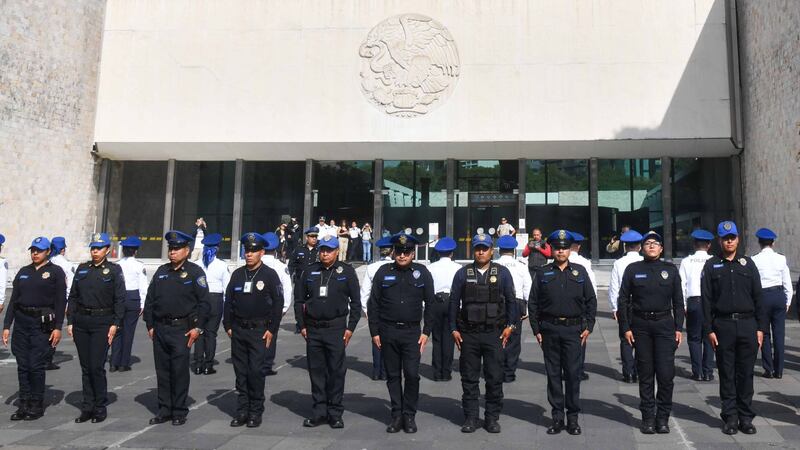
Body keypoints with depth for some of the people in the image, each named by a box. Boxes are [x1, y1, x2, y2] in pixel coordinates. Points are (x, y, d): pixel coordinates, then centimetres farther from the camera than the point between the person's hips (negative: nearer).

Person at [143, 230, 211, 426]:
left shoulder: (195, 272, -4)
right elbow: (150, 299, 14)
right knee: (162, 371, 11)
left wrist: (198, 327, -11)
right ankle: (164, 410, 22)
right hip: (160, 328, 5)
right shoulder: (161, 271, 11)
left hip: (182, 329, -5)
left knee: (179, 372, 0)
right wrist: (150, 325, 9)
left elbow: (204, 302, -7)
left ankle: (179, 412, 12)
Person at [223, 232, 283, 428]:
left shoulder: (270, 274, -4)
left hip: (259, 331, -4)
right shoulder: (237, 274, 9)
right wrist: (228, 326, 8)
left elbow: (278, 303, -6)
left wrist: (271, 330, -9)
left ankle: (256, 412, 10)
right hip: (238, 331, 4)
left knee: (256, 371, -3)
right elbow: (228, 300, 13)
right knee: (240, 372, 9)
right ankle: (242, 411, 19)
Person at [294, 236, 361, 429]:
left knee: (337, 371, 2)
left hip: (336, 328, -2)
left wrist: (350, 327, -4)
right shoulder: (309, 271, 6)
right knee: (316, 371, 8)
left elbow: (355, 302, 1)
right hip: (313, 328, 3)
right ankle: (319, 412, 19)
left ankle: (335, 413, 13)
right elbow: (299, 299, 11)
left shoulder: (346, 271, 0)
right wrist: (302, 325, 6)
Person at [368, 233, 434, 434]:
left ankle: (409, 415, 13)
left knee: (412, 375, -3)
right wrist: (374, 332, 1)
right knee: (393, 375, 9)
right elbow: (373, 303, 4)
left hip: (412, 332, -1)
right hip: (388, 332, 1)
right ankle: (397, 415, 20)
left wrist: (426, 332, -1)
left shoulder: (422, 272, 1)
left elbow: (430, 304, 4)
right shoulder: (383, 272, 2)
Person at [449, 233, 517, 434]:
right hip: (468, 334, 1)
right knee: (469, 379, 6)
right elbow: (454, 302, 7)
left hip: (494, 333, 0)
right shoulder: (462, 274, 5)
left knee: (495, 378, 3)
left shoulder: (502, 273, 4)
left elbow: (511, 300, 8)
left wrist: (509, 325, 1)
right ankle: (470, 418, 17)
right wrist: (454, 329, 2)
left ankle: (492, 418, 17)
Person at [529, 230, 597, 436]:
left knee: (573, 374, 2)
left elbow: (591, 301, 9)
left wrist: (588, 327, 2)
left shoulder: (580, 272, 7)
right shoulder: (542, 273, 5)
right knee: (553, 374, 6)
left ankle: (573, 417, 15)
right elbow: (533, 303, 5)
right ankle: (557, 417, 16)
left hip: (573, 329, 0)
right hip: (549, 329, 0)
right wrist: (536, 330, 0)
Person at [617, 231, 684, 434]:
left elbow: (678, 301, 9)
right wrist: (625, 327, -2)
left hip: (664, 324, 0)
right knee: (645, 374, 6)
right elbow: (623, 300, 4)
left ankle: (663, 417, 11)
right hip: (641, 325, 0)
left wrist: (678, 328, 3)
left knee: (666, 373, -3)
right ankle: (648, 417, 16)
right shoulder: (633, 270, 4)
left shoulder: (670, 270, 7)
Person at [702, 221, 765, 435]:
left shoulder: (748, 264, 9)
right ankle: (730, 417, 14)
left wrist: (760, 327, 4)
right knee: (727, 374, 5)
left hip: (748, 324, 1)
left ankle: (746, 417, 16)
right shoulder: (711, 266, 4)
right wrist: (709, 329, -5)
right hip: (723, 325, -1)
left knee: (746, 373, 6)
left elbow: (758, 297, 9)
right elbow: (706, 300, 1)